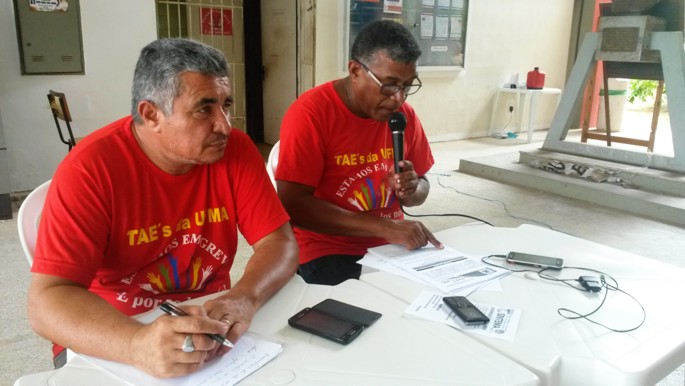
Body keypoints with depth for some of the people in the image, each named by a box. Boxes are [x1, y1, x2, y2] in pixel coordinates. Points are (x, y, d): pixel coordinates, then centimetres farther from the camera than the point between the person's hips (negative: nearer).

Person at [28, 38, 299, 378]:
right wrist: (139, 345, -40)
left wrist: (243, 299, -29)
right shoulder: (90, 169, -18)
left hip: (211, 328, 2)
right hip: (117, 344, -1)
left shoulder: (235, 150, -10)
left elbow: (280, 243, -9)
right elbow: (47, 301, -22)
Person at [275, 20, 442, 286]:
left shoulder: (405, 115, 2)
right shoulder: (310, 114, -16)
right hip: (327, 250, -5)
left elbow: (422, 188, 14)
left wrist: (411, 190, -12)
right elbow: (292, 205, -22)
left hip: (392, 245, 6)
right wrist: (384, 227, -26)